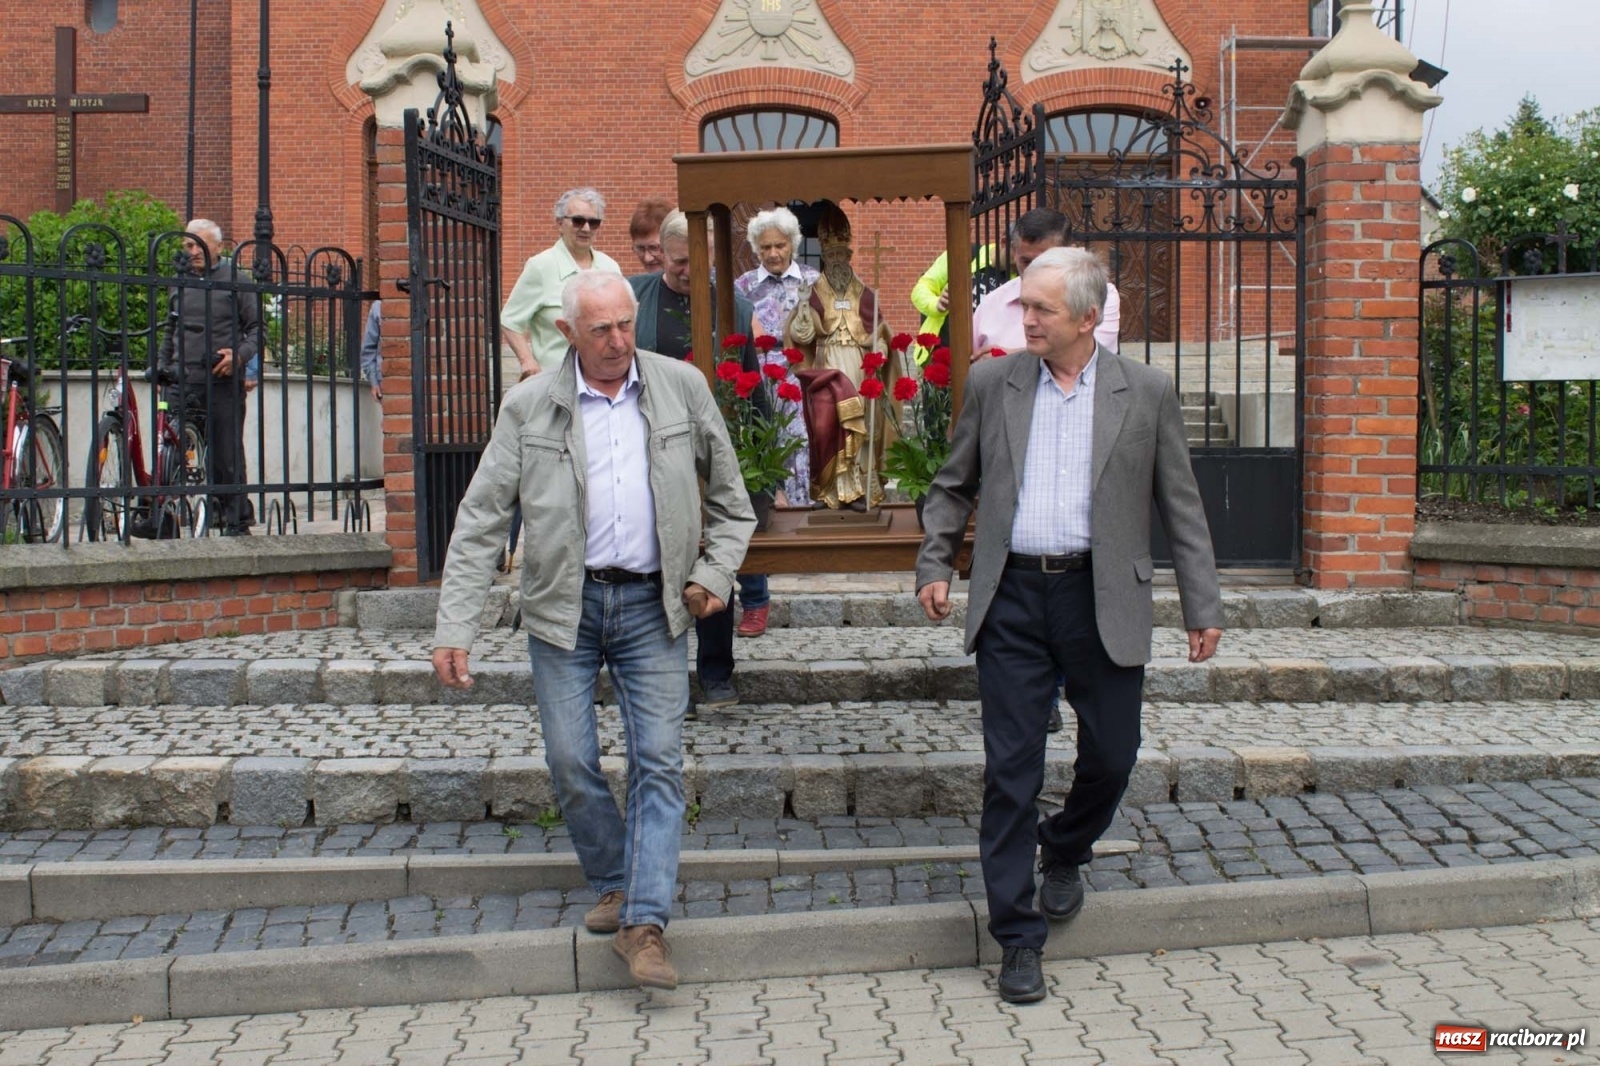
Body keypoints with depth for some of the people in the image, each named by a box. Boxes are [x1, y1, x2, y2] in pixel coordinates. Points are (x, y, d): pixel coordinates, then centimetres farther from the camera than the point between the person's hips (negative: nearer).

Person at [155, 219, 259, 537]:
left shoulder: (235, 280, 2)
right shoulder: (181, 282, 17)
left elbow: (257, 327, 0)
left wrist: (240, 355, -15)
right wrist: (161, 367, 16)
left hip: (223, 383, -4)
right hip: (184, 383, 4)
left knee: (227, 457, -1)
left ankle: (237, 522, 8)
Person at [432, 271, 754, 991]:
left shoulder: (682, 387, 2)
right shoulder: (529, 406, -1)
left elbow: (729, 496, 13)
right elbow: (480, 521, -2)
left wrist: (715, 573, 2)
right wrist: (454, 628, -8)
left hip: (652, 606, 0)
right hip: (563, 606, 0)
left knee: (659, 761, -5)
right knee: (571, 763, 3)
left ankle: (644, 923, -1)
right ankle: (614, 884, 26)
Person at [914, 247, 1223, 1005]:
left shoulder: (1146, 392, 1)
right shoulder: (991, 383, 6)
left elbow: (1181, 506, 4)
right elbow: (953, 486, 14)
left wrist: (1203, 607, 1)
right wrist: (934, 564, 3)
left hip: (1101, 599, 0)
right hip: (1011, 598, 1)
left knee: (1111, 753, 8)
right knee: (1010, 770, 1)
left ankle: (1063, 854, 40)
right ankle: (1018, 937, 12)